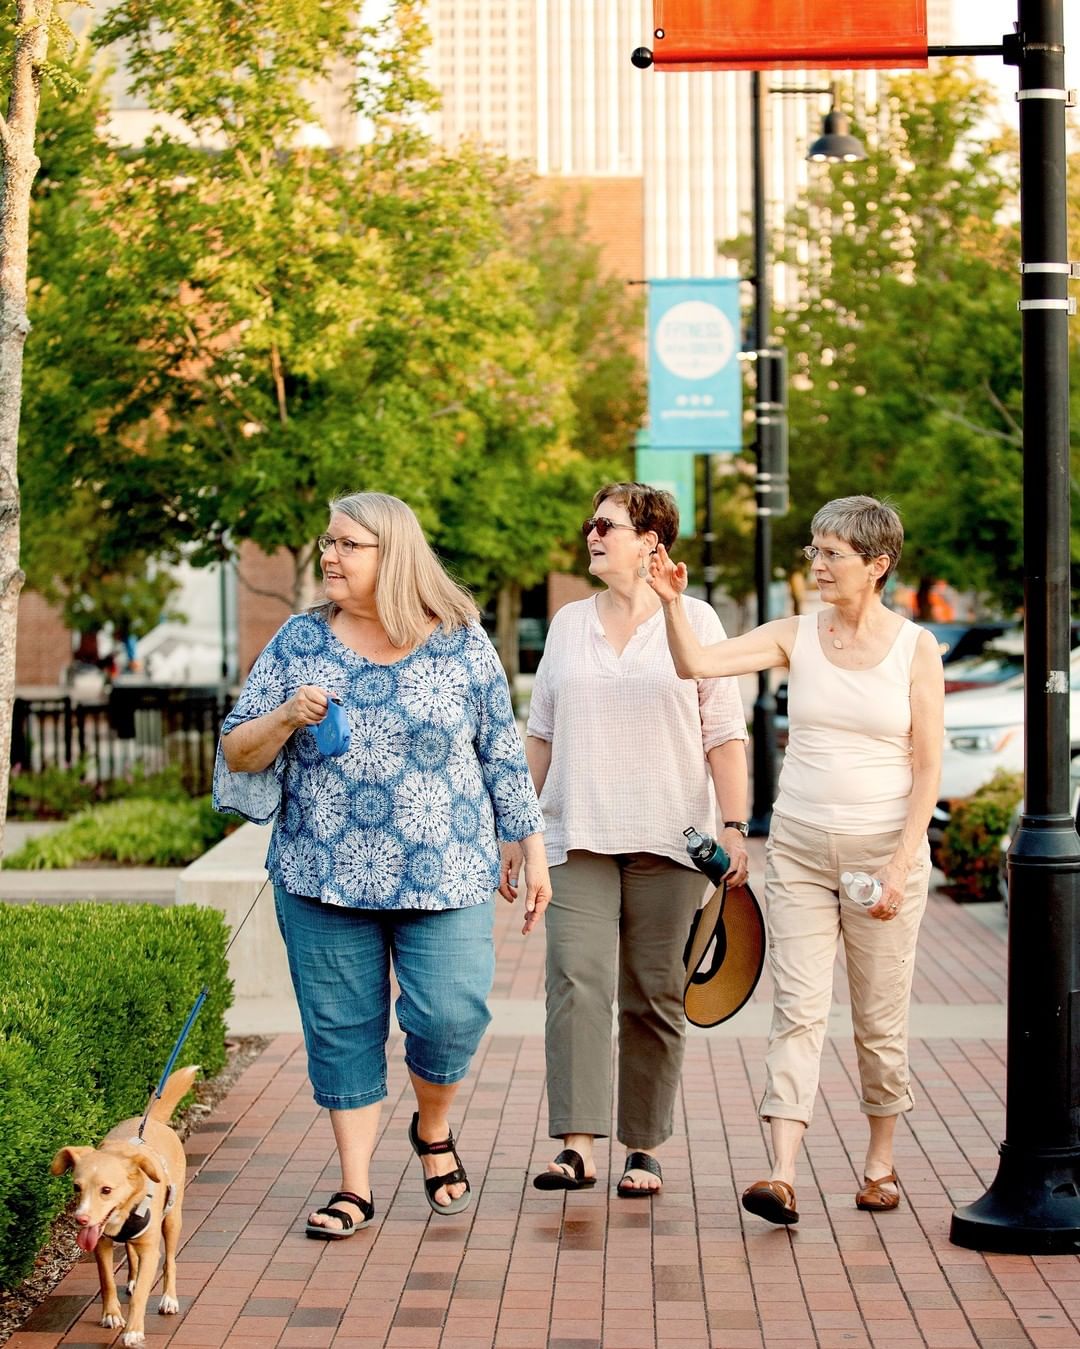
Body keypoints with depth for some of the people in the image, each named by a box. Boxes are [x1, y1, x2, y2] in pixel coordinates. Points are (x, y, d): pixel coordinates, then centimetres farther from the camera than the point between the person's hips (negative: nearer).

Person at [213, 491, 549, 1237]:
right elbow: (237, 754, 5)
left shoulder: (462, 643, 1)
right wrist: (286, 719, -14)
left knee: (451, 1013, -11)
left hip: (442, 875, -2)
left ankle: (433, 1128, 20)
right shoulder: (300, 642, 4)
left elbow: (503, 752, 6)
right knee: (342, 1028, 4)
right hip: (323, 877, 2)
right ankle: (356, 1186, 16)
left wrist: (533, 852, 5)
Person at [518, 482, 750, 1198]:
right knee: (577, 980, -12)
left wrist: (734, 826, -7)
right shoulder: (569, 623, 13)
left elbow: (725, 734, 0)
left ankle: (645, 1147, 12)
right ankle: (578, 1146, -16)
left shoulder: (694, 621, 3)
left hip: (667, 842, -2)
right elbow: (541, 732, 17)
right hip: (578, 839, 2)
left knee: (653, 996, 2)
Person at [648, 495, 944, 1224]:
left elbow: (928, 766, -4)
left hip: (884, 852, -1)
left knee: (881, 1018, 7)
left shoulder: (916, 647, -2)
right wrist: (674, 605, -25)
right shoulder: (796, 637, 3)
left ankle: (881, 1162, 24)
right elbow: (697, 664, -8)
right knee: (798, 1011, -6)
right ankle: (782, 1177, -14)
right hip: (799, 850, 2)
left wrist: (902, 861, -11)